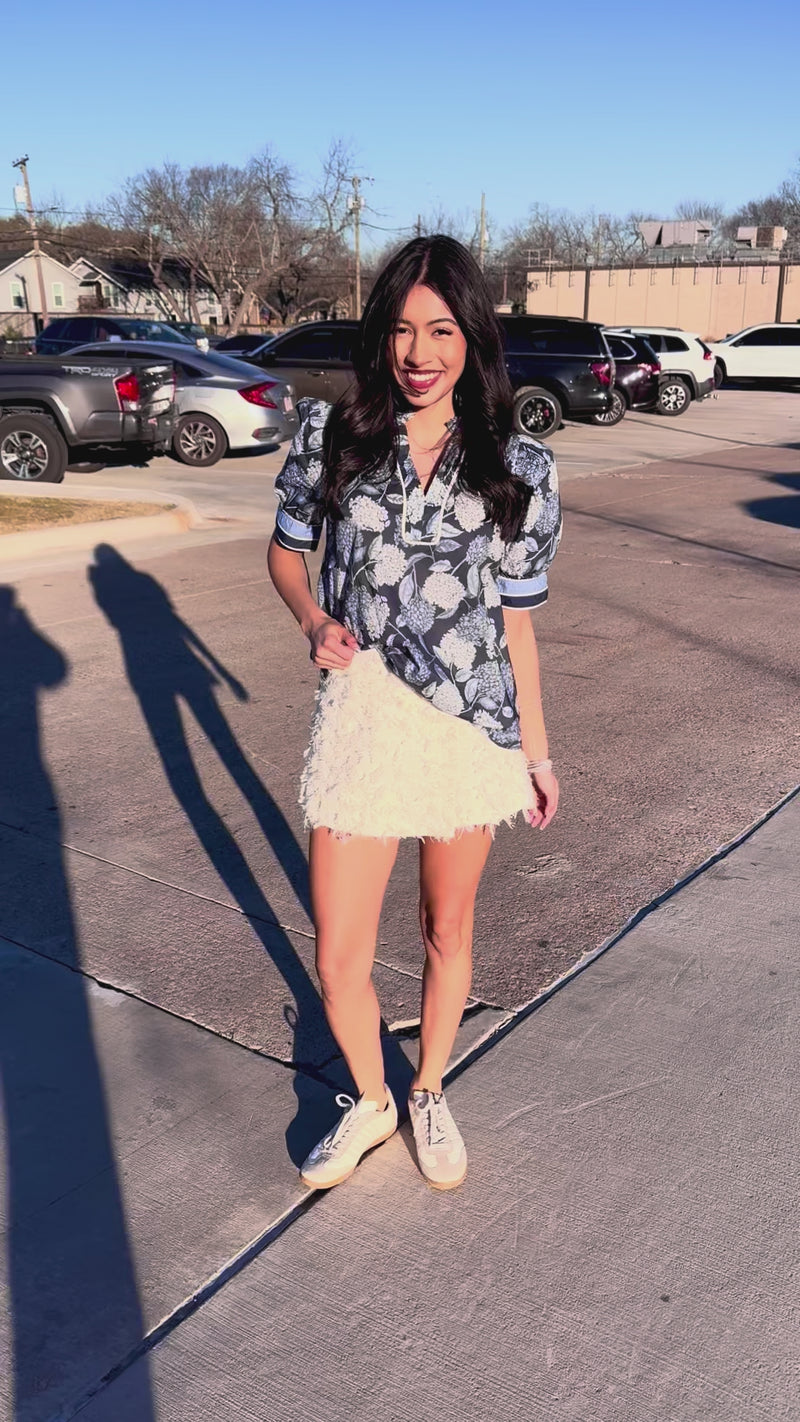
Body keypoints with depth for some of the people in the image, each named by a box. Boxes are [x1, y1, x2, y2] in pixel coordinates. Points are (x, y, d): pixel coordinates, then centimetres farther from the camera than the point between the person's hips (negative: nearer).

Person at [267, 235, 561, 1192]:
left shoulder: (520, 470, -3)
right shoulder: (330, 433, -3)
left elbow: (516, 620, 4)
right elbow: (285, 550, 10)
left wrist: (536, 750, 9)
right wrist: (314, 620, -12)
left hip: (472, 727, 0)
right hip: (361, 716, 0)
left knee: (448, 930, 17)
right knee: (338, 959, 4)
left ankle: (430, 1095, 44)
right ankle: (369, 1102, 36)